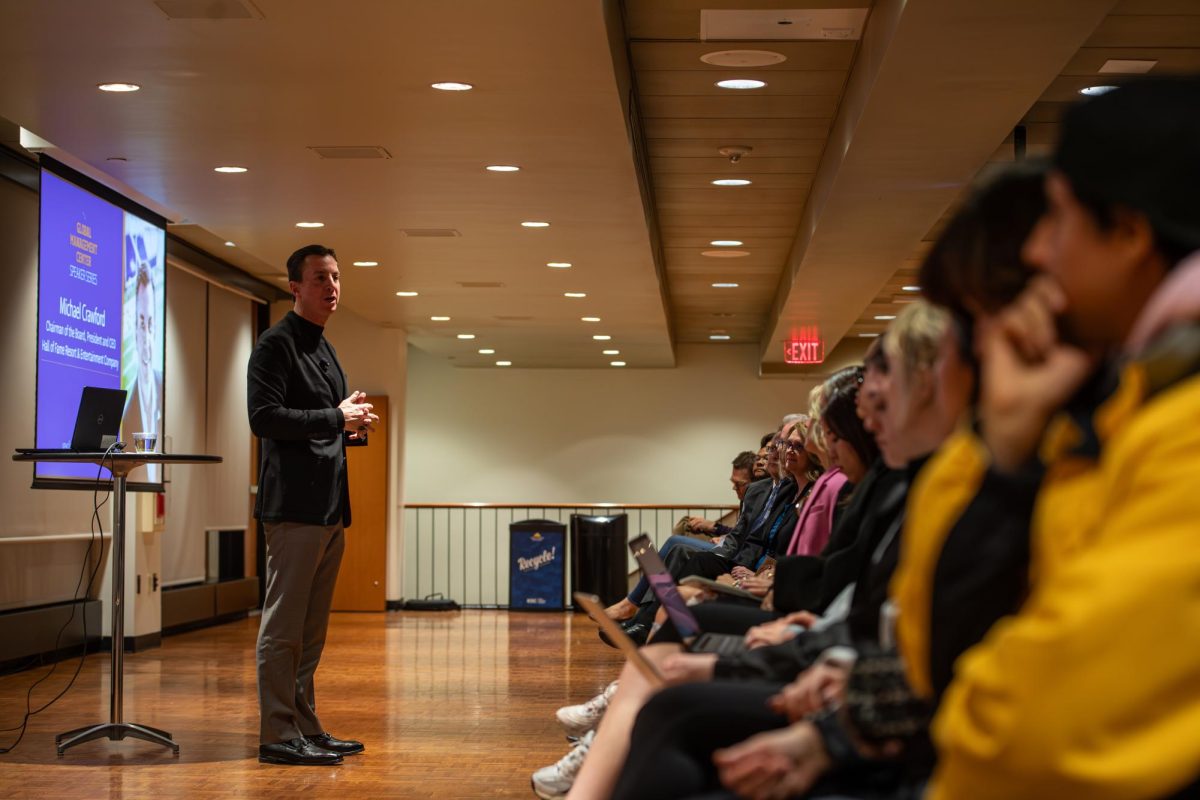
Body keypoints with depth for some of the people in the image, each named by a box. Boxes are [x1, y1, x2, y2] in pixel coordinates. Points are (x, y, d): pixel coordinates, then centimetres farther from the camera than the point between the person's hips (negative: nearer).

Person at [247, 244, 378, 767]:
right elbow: (265, 417, -17)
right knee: (284, 624, -6)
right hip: (295, 503, -9)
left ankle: (305, 727, 17)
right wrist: (337, 418, -14)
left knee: (311, 628, 12)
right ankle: (278, 736, -3)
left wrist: (350, 428, 6)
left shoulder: (325, 351, 21)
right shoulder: (277, 345, -6)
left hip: (330, 506, 9)